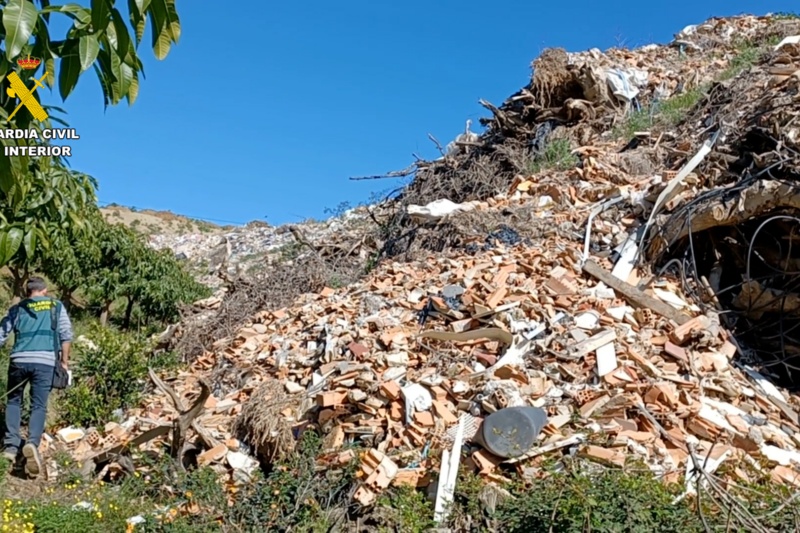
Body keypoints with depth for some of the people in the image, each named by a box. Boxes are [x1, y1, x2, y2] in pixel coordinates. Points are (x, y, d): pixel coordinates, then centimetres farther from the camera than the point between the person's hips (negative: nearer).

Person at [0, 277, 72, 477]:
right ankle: (32, 443, -21)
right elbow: (66, 334, 6)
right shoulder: (56, 306, 14)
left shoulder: (17, 308, 15)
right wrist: (64, 361, 13)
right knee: (39, 406, 3)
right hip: (45, 362, -1)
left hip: (19, 360, 1)